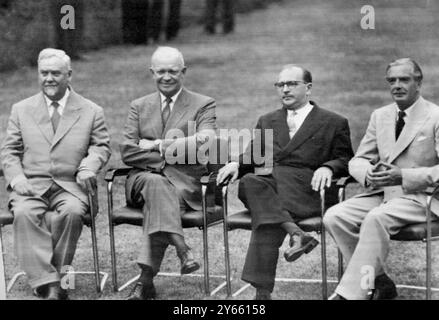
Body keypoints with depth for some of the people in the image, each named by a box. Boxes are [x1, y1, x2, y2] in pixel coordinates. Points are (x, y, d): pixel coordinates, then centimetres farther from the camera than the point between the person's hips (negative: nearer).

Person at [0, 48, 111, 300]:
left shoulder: (91, 111, 12)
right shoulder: (21, 110, 15)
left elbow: (102, 146, 13)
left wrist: (89, 165, -10)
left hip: (70, 186, -1)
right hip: (31, 186, 1)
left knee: (72, 212, -35)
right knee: (24, 213, -32)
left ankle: (58, 274, -18)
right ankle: (47, 282, -32)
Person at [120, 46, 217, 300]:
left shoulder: (203, 105, 10)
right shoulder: (139, 107, 18)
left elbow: (206, 142, -10)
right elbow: (127, 152, 4)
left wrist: (158, 145, -10)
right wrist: (169, 156, -9)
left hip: (185, 182, -2)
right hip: (143, 178, 2)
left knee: (158, 200, -34)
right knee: (157, 184, -35)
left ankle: (146, 280, -37)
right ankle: (181, 247, -44)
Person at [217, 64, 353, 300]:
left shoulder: (334, 123, 15)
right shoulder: (266, 121, 28)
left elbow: (346, 161, 9)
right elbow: (252, 156, 23)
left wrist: (327, 167, -14)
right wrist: (236, 164, -1)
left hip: (304, 189, -4)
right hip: (266, 182, 4)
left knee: (266, 218, -34)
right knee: (249, 182, -35)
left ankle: (262, 290, -35)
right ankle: (295, 232, -43)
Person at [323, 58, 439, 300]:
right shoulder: (380, 116, 14)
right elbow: (358, 160, 15)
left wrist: (402, 176, -24)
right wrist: (368, 173, -11)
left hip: (418, 196, -6)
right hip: (381, 193, 6)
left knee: (376, 218, -36)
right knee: (334, 217, -19)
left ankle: (349, 293, -31)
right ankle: (380, 283, -9)